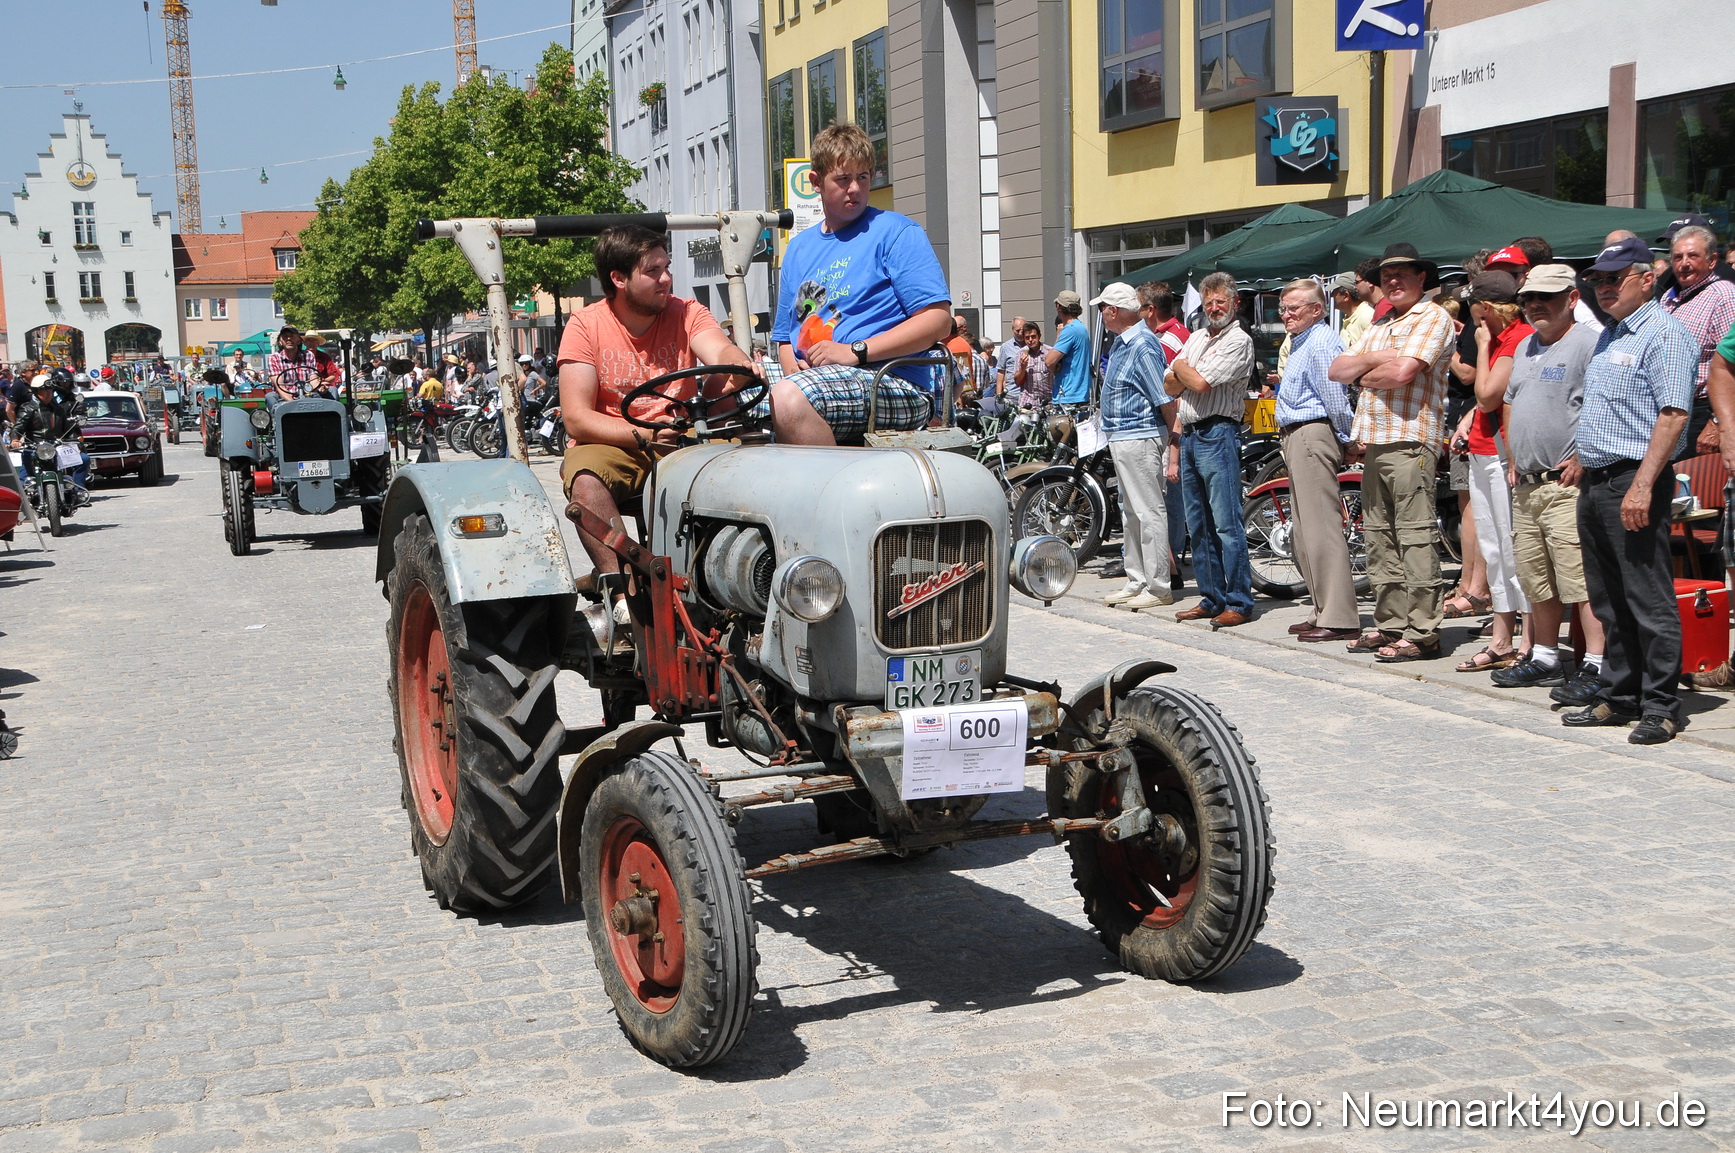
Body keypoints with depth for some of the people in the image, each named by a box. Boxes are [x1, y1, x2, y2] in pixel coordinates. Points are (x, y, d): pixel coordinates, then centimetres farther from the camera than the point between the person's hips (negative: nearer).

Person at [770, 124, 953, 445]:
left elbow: (938, 320, -7)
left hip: (895, 386, -6)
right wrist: (795, 369, 1)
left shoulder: (896, 232, 4)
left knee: (787, 399, -35)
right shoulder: (799, 248, 24)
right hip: (811, 377, 6)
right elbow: (785, 337, 26)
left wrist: (855, 351, -15)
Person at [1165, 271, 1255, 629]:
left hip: (1218, 434, -9)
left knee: (1227, 525, -9)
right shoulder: (1197, 337, 19)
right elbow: (1170, 386, 13)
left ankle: (1239, 603, -6)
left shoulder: (1238, 340, -7)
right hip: (1189, 435, 9)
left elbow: (1201, 383, -16)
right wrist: (1185, 374, -7)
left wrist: (1182, 369, 3)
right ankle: (1212, 598, 17)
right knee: (1198, 525, 10)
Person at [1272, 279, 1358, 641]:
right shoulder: (1300, 343, 22)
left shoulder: (1322, 341, -12)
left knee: (1321, 529, -13)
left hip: (1313, 435, -11)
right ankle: (1323, 611, 17)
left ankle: (1338, 618, -14)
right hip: (1295, 439, 11)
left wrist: (1347, 439, -11)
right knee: (1306, 532, 12)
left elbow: (1335, 398, -16)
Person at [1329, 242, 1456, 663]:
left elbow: (1403, 372, -17)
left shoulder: (1433, 318, -2)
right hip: (1374, 442, 9)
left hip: (1410, 440, -9)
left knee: (1414, 539, -9)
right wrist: (1372, 360, -4)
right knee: (1380, 541, 10)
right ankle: (1390, 625, 16)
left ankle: (1422, 633, -9)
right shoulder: (1380, 327, 24)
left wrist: (1366, 376, 1)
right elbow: (1338, 370, 14)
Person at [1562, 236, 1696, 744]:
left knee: (1649, 601, -5)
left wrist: (1642, 485, -24)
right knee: (1609, 602, 13)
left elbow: (1673, 414, -18)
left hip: (1634, 480, -9)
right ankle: (1618, 697, 21)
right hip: (1594, 483, 9)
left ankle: (1660, 707, 1)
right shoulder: (1608, 337, 19)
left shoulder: (1664, 334, -10)